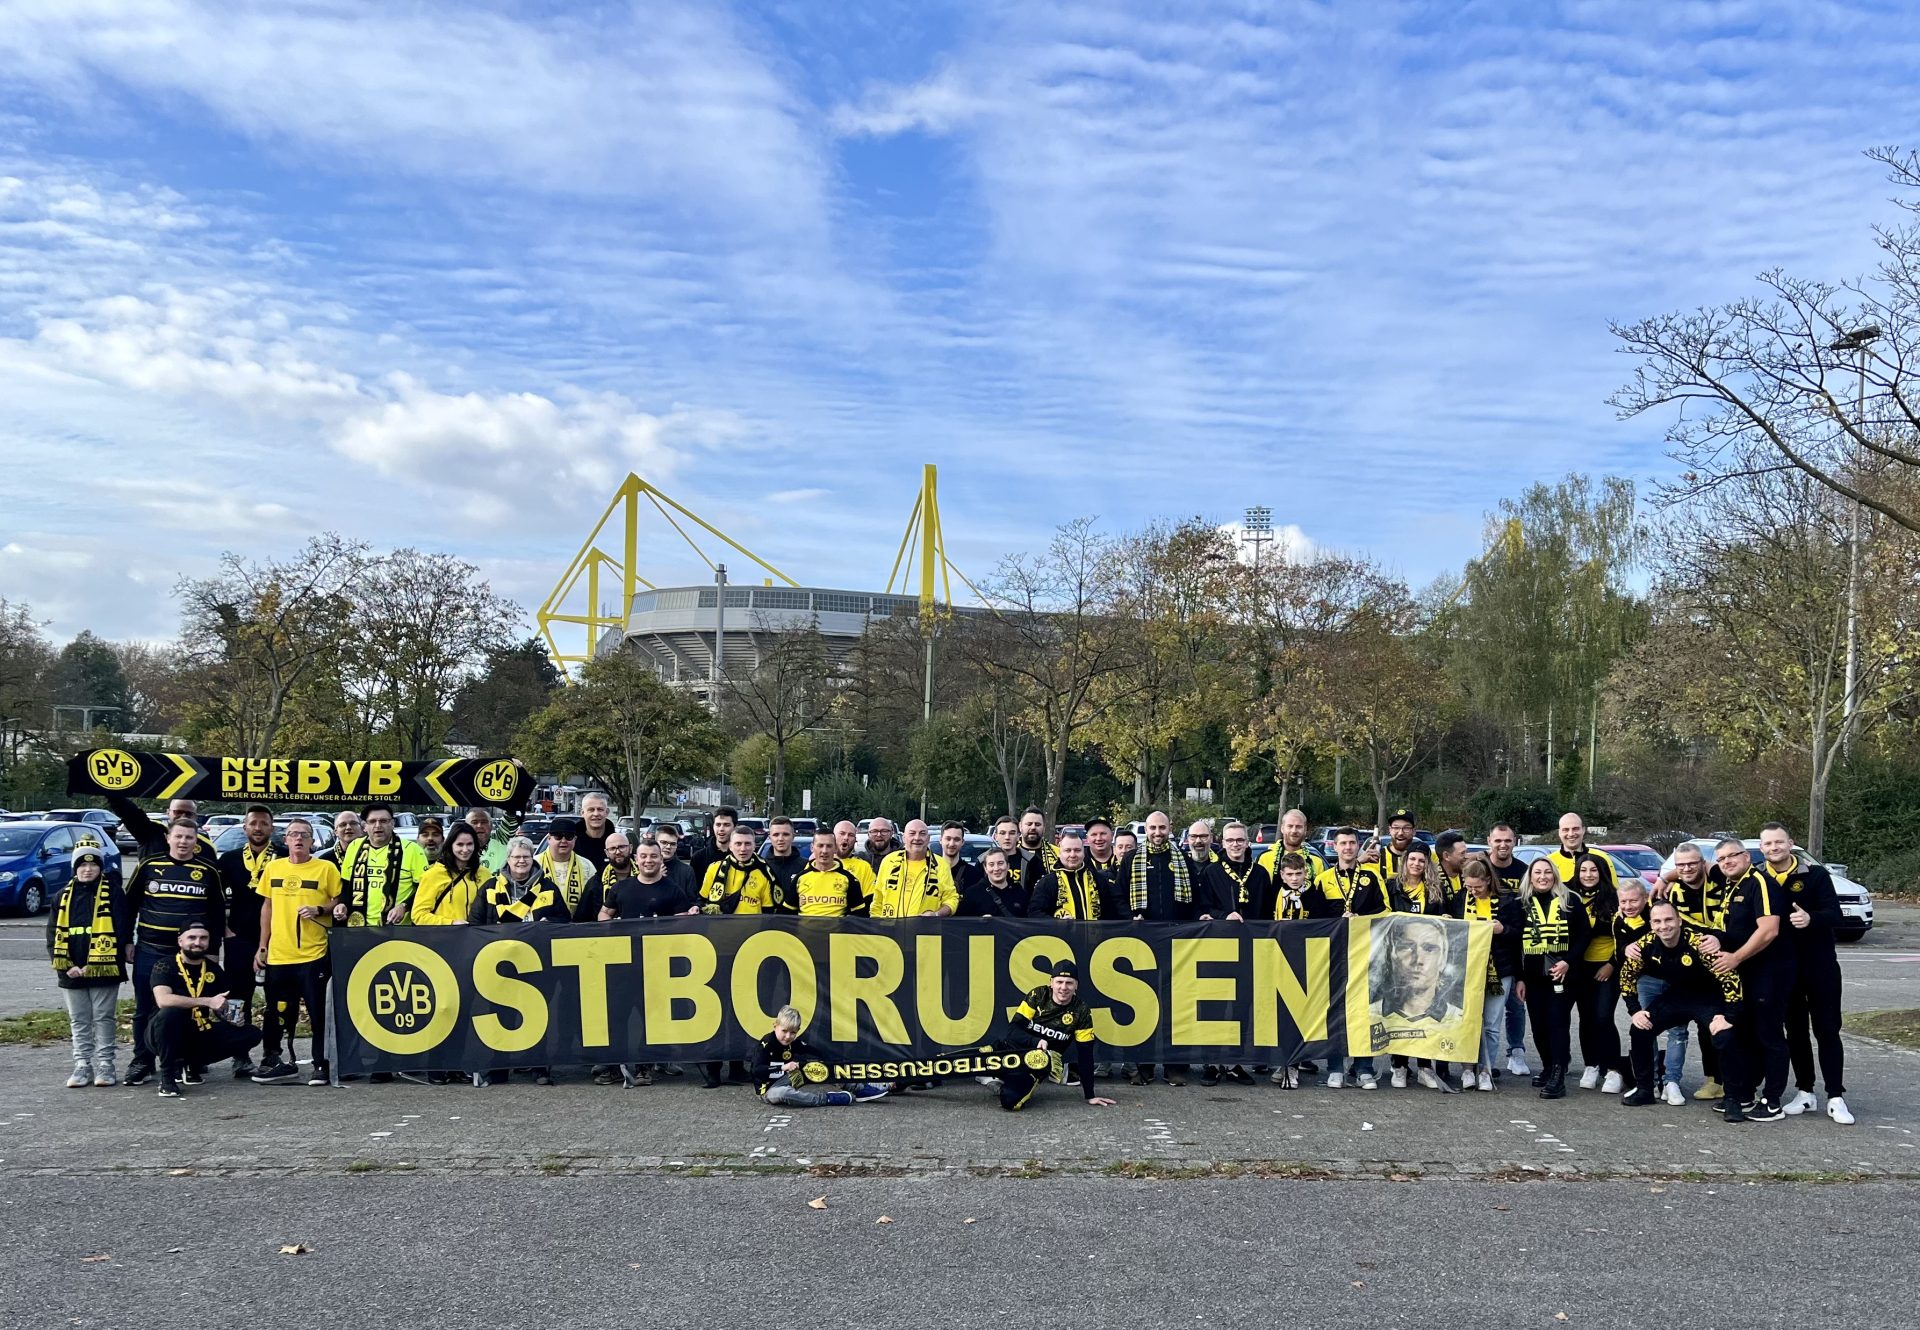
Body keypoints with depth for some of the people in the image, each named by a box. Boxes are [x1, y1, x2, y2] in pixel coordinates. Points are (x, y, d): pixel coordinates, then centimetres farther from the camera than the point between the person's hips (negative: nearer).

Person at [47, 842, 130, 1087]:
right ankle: (82, 1066, 18)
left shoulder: (113, 893, -4)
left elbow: (122, 931, -10)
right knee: (79, 1021, 11)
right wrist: (66, 966, -8)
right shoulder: (63, 897, 8)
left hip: (104, 971, -4)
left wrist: (94, 966, -14)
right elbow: (53, 935, 6)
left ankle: (105, 1065, 10)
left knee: (104, 1019, 4)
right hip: (71, 973, 4)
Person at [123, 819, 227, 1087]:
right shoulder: (149, 866, 2)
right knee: (145, 1009, 5)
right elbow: (130, 904, 9)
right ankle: (142, 1063, 15)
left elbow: (218, 911, 9)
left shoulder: (209, 871, 3)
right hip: (149, 951, 0)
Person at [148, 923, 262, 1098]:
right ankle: (166, 1076, -19)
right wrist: (208, 1001, -33)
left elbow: (221, 1007, 16)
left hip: (200, 1033, 5)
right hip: (169, 1034, -5)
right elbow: (163, 1000, -30)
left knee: (252, 1034, -9)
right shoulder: (165, 966, -11)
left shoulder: (214, 970, 5)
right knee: (169, 1013, -37)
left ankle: (191, 1064, 2)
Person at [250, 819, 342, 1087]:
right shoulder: (273, 868, 10)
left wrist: (319, 910, -16)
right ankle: (277, 1062, 21)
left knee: (318, 1013, -1)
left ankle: (321, 1065, 6)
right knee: (279, 1013, 9)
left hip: (313, 954, -3)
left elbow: (338, 901, 4)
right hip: (277, 955, 4)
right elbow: (267, 907, 15)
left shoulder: (325, 868, 0)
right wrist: (262, 946, 13)